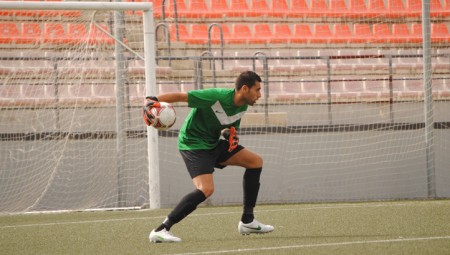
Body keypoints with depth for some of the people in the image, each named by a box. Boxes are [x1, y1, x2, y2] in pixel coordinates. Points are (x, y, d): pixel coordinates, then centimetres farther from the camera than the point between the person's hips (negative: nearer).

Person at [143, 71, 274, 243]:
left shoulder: (242, 106, 2)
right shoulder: (217, 96, -24)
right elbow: (180, 96, -25)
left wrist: (230, 134, -6)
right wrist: (152, 100, -39)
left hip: (213, 143, 9)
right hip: (193, 144, -9)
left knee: (255, 161, 7)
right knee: (206, 189, -28)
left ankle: (247, 221, 12)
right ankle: (161, 230, -27)